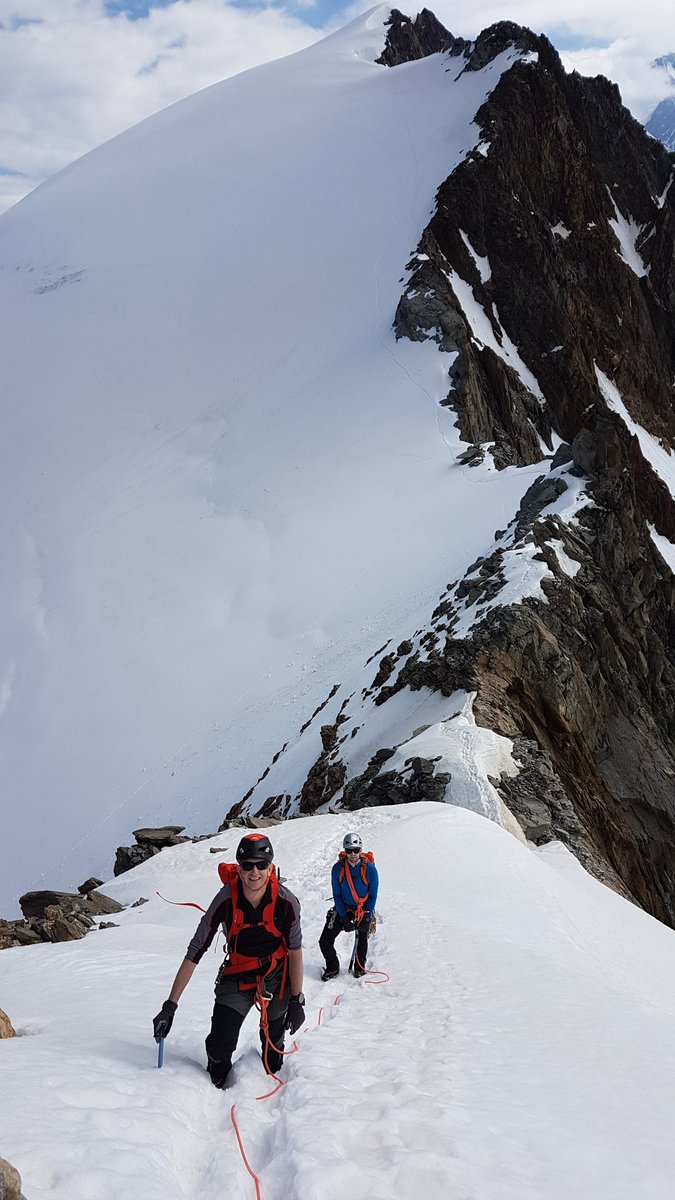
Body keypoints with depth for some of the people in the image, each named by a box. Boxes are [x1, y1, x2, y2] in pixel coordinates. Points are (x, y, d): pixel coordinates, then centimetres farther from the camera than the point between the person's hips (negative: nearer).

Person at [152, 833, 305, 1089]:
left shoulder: (285, 901, -26)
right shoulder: (225, 900, -26)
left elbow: (295, 951, -10)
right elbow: (194, 953, -20)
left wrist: (297, 1001, -7)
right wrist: (170, 1007, -20)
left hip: (276, 977, 1)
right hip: (237, 976, 0)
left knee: (273, 1043, 16)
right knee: (220, 1046, -12)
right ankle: (217, 1088, 20)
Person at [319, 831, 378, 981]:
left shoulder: (370, 869, -19)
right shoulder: (338, 868, -16)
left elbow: (373, 896, -9)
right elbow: (337, 895, -7)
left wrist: (366, 918, -13)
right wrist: (344, 918, -11)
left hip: (364, 909, -1)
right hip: (343, 908, 1)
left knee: (362, 940, 14)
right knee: (325, 942, -4)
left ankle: (360, 967, 41)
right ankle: (333, 968, 20)